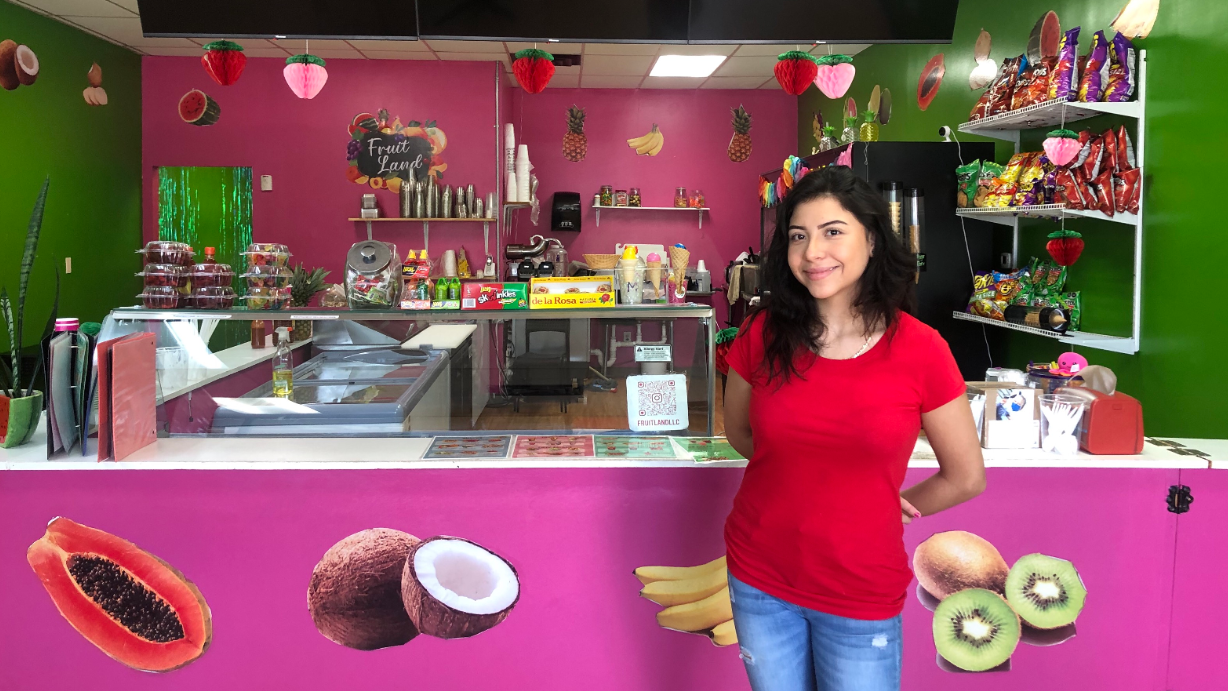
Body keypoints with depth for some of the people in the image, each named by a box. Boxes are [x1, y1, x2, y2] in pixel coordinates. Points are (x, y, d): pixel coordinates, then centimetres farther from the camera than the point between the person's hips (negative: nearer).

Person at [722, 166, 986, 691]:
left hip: (861, 595, -2)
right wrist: (807, 481, 2)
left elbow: (965, 479, -2)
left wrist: (879, 510, 5)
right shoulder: (763, 335, -7)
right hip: (759, 577, 2)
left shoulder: (920, 351, -13)